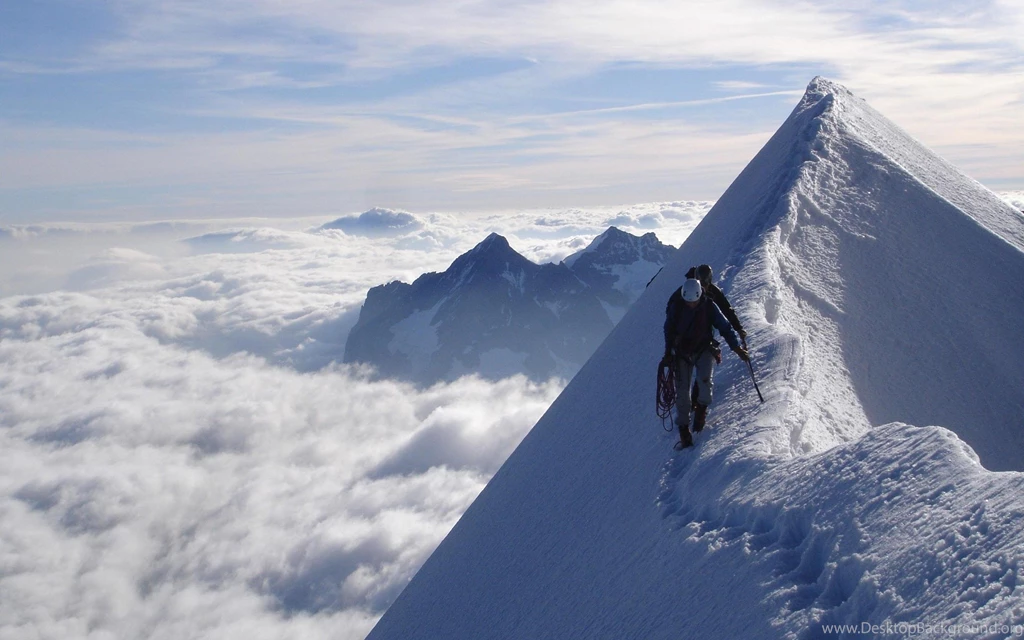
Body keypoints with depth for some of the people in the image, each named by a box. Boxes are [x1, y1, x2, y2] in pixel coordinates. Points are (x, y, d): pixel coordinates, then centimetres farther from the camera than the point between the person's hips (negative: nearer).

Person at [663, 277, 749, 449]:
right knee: (681, 390, -6)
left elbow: (725, 327, -6)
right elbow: (668, 330, 3)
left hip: (704, 349, -1)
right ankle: (684, 431, 2)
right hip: (682, 352, 1)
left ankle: (701, 408, 2)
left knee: (705, 379, -27)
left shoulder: (709, 306, -13)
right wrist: (668, 353, 1)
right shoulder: (676, 306, -12)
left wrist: (737, 348, -12)